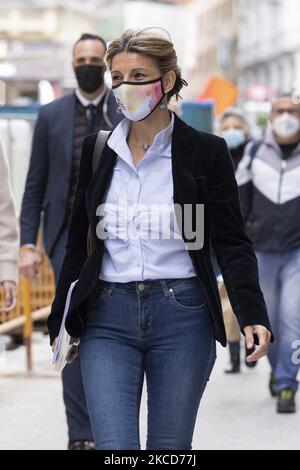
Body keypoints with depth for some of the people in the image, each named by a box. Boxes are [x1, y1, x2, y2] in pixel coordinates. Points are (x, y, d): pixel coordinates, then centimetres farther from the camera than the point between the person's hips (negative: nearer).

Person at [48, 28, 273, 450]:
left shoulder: (206, 152, -1)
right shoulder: (96, 150, 8)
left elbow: (232, 242, -2)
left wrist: (252, 316, -15)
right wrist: (61, 322, 16)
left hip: (182, 317, -2)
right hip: (108, 319, 2)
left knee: (169, 449, 4)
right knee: (114, 447, -11)